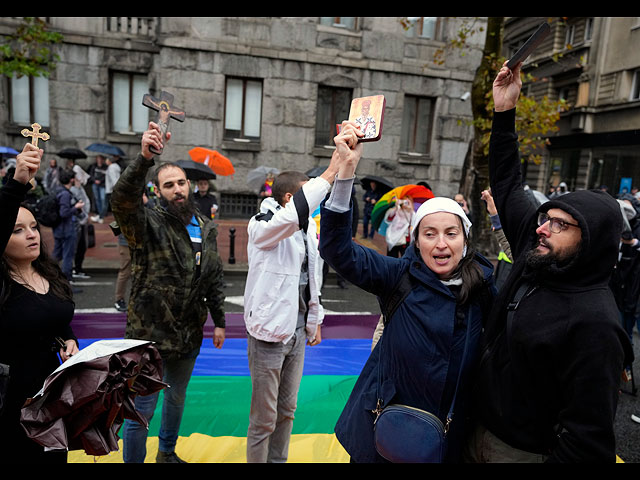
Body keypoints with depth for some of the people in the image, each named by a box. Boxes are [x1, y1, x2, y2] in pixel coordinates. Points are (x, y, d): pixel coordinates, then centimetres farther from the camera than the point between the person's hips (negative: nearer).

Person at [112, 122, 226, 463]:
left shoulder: (207, 229, 4)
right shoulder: (148, 224, -13)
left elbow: (214, 279, 9)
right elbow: (122, 199, -35)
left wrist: (219, 322, 10)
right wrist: (144, 158, -48)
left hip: (189, 335, 6)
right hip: (149, 334, -6)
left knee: (177, 399, 25)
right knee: (141, 411, 6)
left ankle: (167, 453, 49)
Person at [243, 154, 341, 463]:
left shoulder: (307, 227, 6)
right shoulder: (263, 226, -16)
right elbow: (293, 215, -40)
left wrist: (314, 320, 16)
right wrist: (330, 173, -39)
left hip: (298, 330, 7)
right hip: (270, 331, -7)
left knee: (287, 411, 20)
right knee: (264, 418, 6)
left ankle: (279, 460, 39)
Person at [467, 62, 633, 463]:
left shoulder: (593, 323, -27)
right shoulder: (535, 255, -7)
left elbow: (588, 439, -24)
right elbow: (508, 186, 1)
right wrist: (504, 111, -1)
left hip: (525, 452, -6)